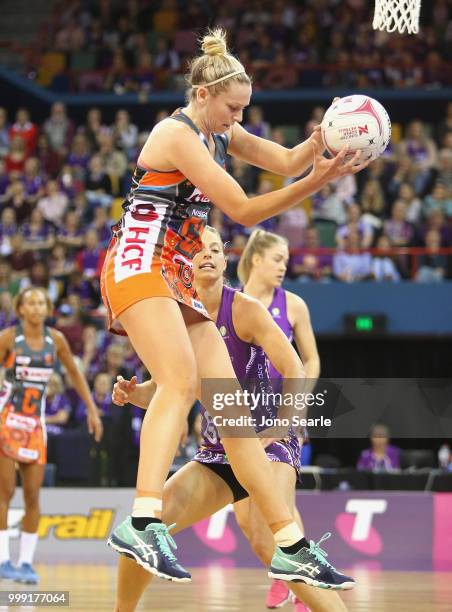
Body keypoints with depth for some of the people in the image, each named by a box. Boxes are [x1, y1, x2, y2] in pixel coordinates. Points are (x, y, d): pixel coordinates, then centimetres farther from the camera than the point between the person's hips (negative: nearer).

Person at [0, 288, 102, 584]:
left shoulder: (55, 339, 3)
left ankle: (27, 561, 7)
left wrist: (92, 409, 9)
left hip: (35, 423, 4)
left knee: (33, 496, 1)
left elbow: (75, 373, 14)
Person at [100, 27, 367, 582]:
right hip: (138, 265, -9)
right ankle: (143, 523, -47)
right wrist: (317, 182, -17)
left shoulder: (219, 133, 16)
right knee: (181, 383, -31)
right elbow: (243, 210, -13)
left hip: (177, 282, 9)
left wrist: (326, 136, -6)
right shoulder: (177, 134, -11)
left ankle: (290, 545, 3)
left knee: (231, 406, 4)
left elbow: (287, 161, 14)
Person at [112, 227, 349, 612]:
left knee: (271, 541, -31)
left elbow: (296, 374, -19)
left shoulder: (246, 309, -13)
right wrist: (132, 392, -8)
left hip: (267, 444, -6)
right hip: (216, 452, 6)